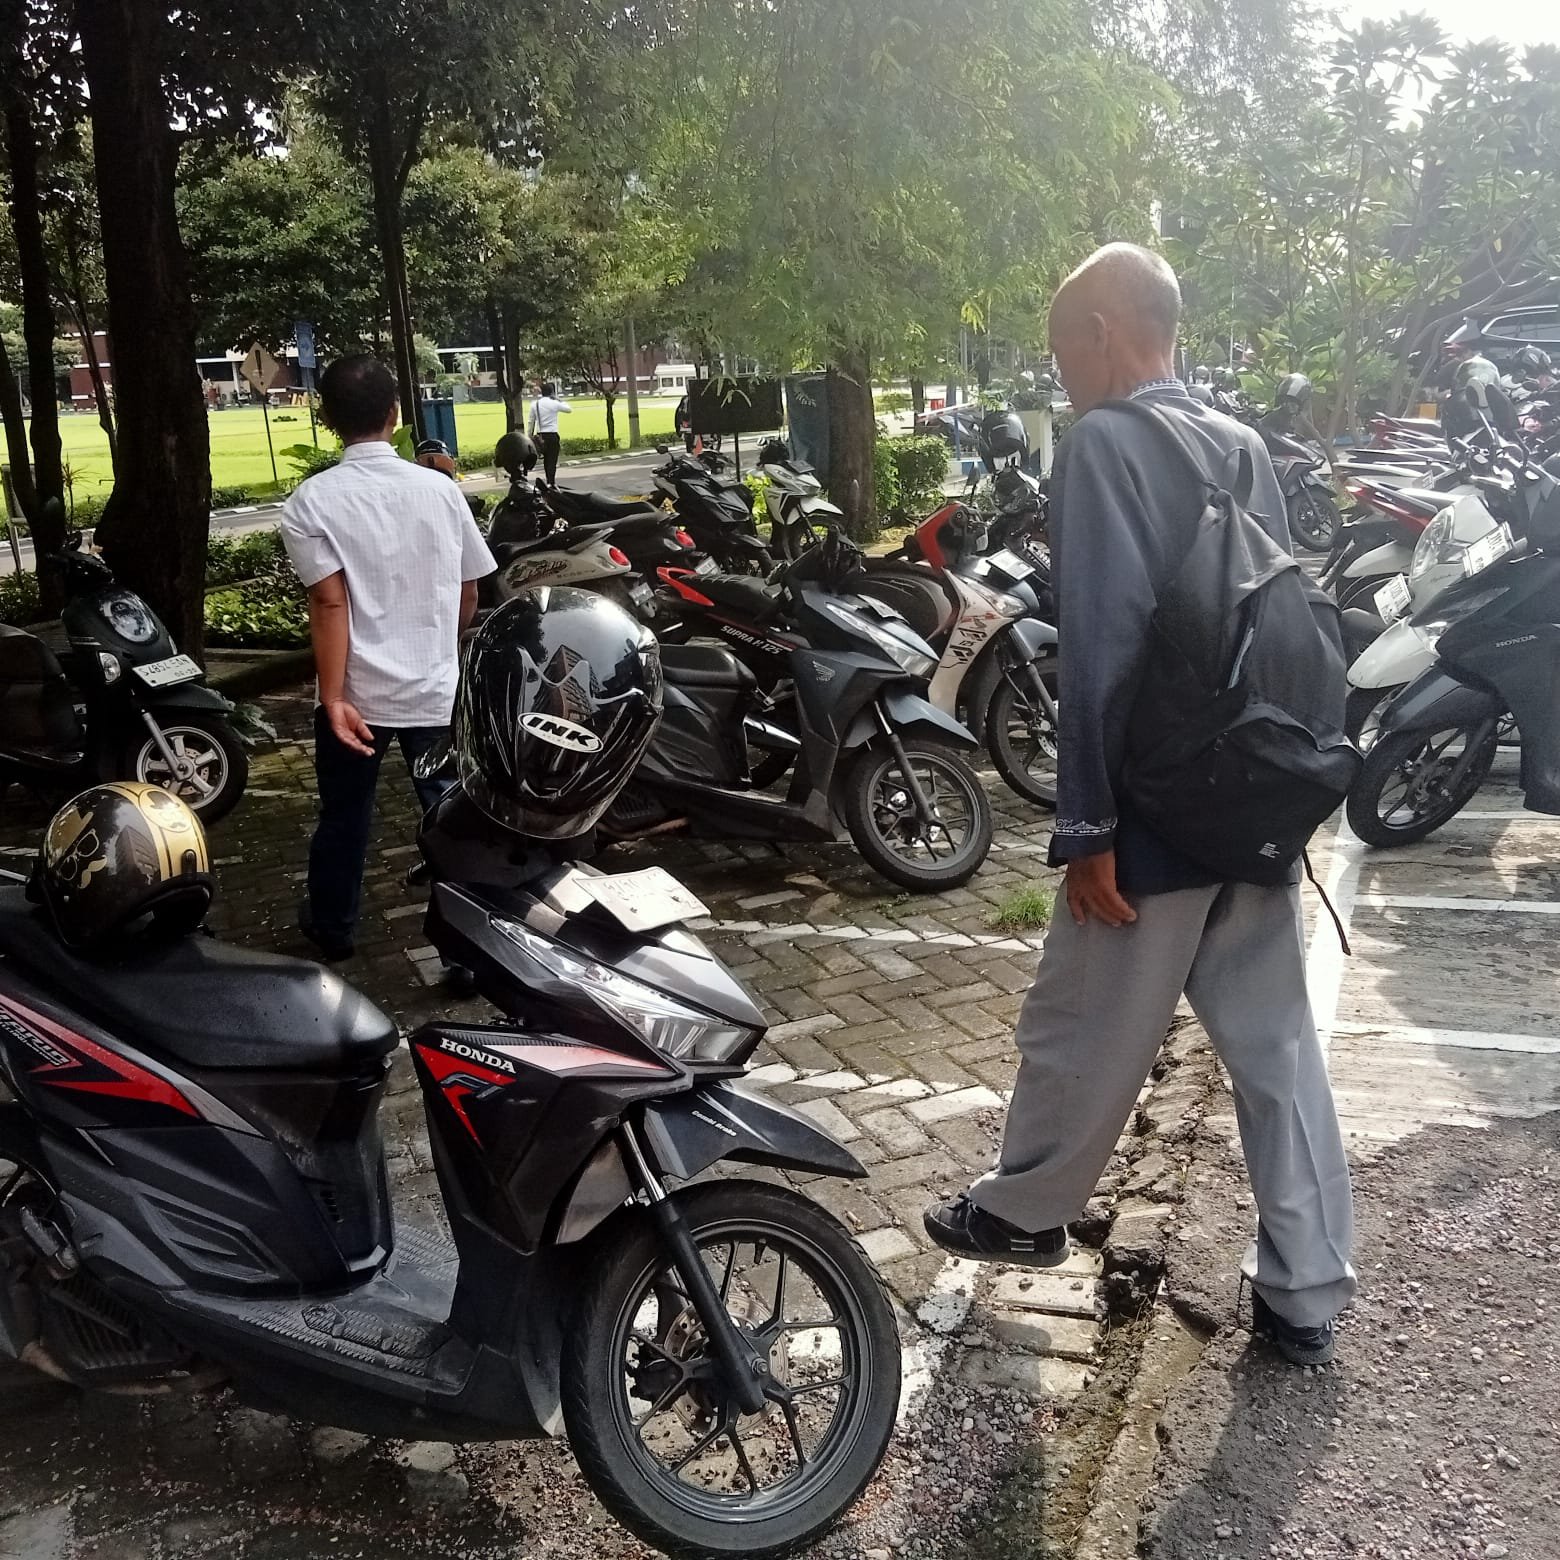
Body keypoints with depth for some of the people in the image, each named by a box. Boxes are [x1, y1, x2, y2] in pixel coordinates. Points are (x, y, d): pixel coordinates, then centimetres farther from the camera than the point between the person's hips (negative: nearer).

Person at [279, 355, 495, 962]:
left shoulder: (313, 500, -9)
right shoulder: (440, 488, -1)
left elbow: (330, 603, -18)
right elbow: (467, 597, 6)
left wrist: (333, 698, -18)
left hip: (357, 694, -1)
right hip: (437, 690, 1)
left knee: (344, 816, 17)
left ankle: (332, 928, 34)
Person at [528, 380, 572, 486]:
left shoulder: (534, 404, 3)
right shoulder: (554, 403, -8)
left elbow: (531, 421, 8)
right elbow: (569, 409, 6)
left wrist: (530, 435, 16)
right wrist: (559, 400, 14)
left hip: (541, 436, 5)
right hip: (552, 435, -5)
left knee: (546, 460, 16)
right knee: (552, 461, -3)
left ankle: (549, 481, 25)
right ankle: (552, 483, -8)